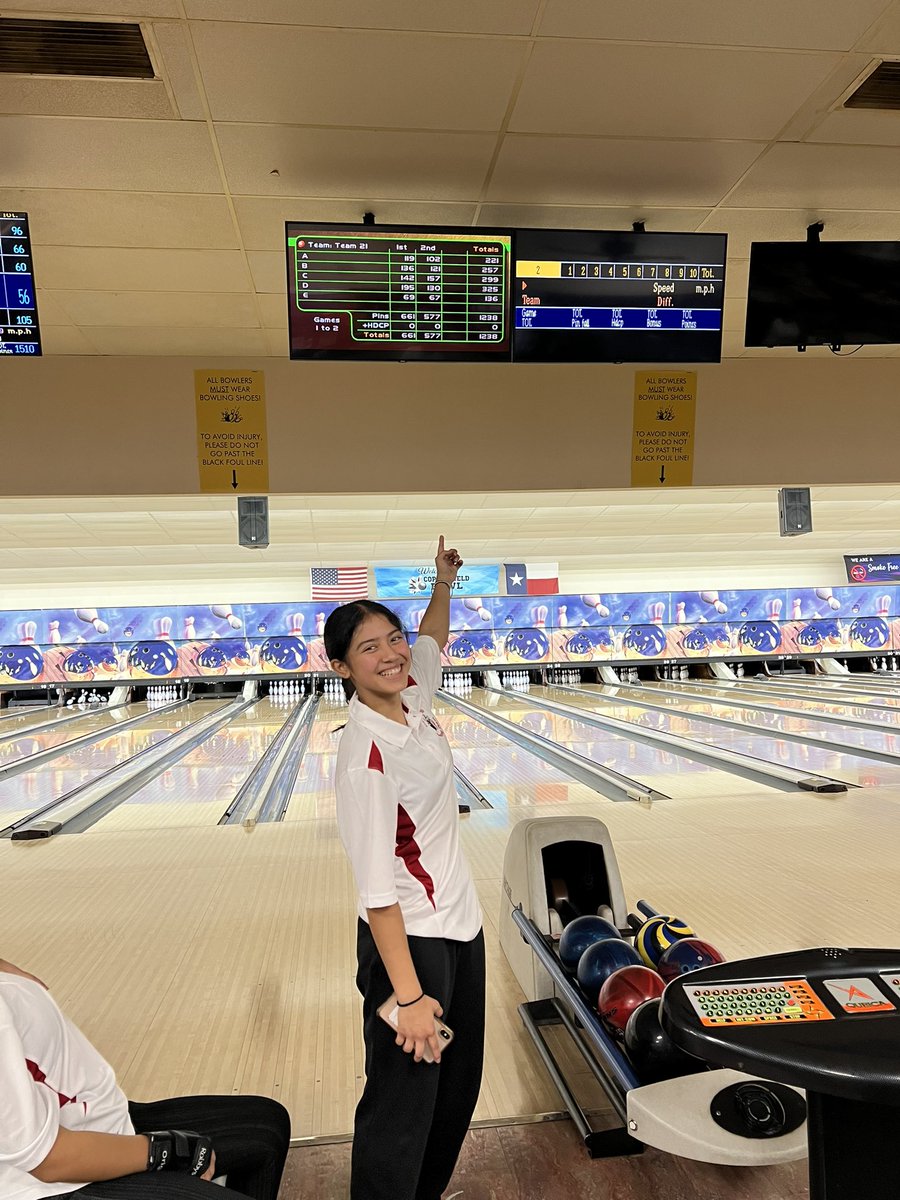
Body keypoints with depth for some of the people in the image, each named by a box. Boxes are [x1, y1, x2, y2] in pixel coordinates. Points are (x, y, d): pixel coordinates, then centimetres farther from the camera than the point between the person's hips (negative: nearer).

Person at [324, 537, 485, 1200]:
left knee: (459, 1084, 24)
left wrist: (444, 581, 15)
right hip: (410, 937, -9)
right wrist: (408, 995, -23)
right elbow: (376, 887, -25)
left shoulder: (412, 699, -4)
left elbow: (432, 641, 21)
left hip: (459, 920, 9)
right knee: (401, 1103, 7)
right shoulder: (365, 755, -26)